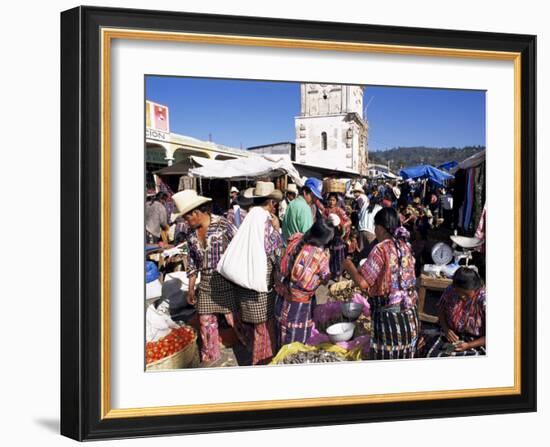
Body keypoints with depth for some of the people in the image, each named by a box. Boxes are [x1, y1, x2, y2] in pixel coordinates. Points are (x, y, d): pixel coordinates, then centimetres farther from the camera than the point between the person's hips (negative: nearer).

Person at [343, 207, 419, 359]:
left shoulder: (381, 249, -13)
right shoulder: (405, 246, 8)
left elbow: (363, 283, -17)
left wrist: (349, 266, 0)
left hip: (389, 313, -7)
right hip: (409, 312, 7)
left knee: (385, 358, 3)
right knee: (405, 359, 13)